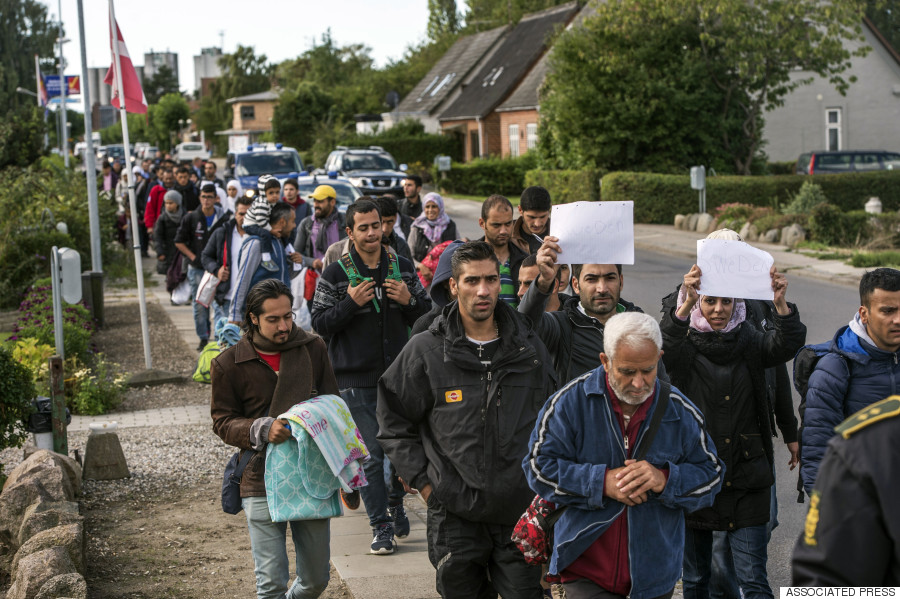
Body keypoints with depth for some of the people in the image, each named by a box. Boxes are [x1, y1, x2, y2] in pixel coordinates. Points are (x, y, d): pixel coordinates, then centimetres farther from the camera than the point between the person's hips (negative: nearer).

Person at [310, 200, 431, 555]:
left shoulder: (402, 268, 8)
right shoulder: (335, 274, -3)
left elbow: (426, 315, 13)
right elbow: (320, 324, -5)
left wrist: (409, 300, -8)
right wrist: (351, 303, -19)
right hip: (356, 378, -3)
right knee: (371, 454, -3)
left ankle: (395, 501, 38)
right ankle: (380, 526, 6)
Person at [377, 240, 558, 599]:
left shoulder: (530, 348, 4)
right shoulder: (425, 351, -3)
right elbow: (393, 422, 4)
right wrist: (422, 481, -2)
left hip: (522, 513, 1)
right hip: (455, 515, -1)